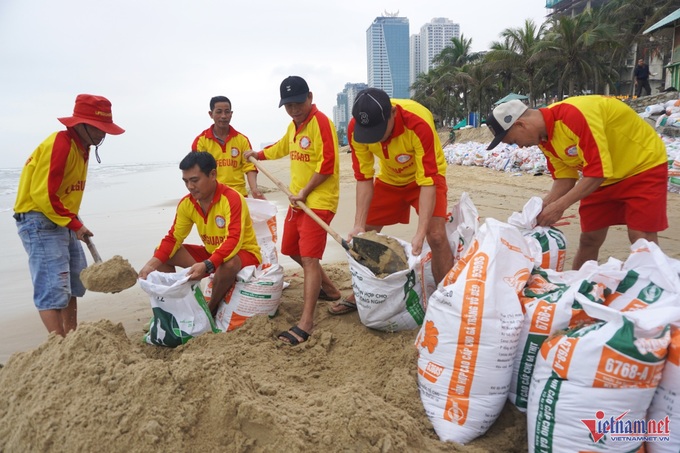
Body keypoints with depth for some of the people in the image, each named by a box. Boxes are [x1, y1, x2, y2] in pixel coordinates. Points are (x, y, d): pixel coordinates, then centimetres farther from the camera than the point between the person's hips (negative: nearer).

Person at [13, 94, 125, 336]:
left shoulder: (81, 146, 9)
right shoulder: (59, 145, -20)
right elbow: (43, 195, -23)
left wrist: (74, 222, 7)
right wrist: (75, 224, -17)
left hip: (63, 222, 10)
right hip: (40, 220, -10)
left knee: (74, 283, 14)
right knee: (53, 289, -10)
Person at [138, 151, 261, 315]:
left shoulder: (232, 199, -26)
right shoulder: (186, 203, -5)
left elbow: (234, 241, -35)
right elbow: (173, 238, -1)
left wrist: (207, 265, -47)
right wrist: (153, 263, -18)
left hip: (244, 252, -6)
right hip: (211, 252, 7)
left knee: (228, 264, -40)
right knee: (163, 255, -3)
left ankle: (211, 310, -12)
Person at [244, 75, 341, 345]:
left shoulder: (321, 123, -14)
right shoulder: (294, 126, 14)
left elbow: (327, 164, -21)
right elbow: (281, 148, 35)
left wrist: (304, 193, -18)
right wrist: (257, 155, 43)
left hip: (319, 201, -10)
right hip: (298, 200, 10)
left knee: (309, 257, -12)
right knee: (292, 249, 19)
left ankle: (306, 323, -10)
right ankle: (329, 290, 36)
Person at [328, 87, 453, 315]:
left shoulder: (419, 123, -38)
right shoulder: (355, 129, -26)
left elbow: (428, 182, -36)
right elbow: (364, 178, -19)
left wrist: (420, 233, -42)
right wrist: (359, 225, -24)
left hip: (426, 175, -4)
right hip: (389, 178, 4)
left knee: (436, 236, -20)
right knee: (364, 234, 3)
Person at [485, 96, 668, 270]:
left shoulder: (573, 115, -33)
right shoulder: (544, 136, -6)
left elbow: (598, 171, -33)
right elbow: (564, 179, -2)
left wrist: (559, 206, -31)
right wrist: (540, 208, -17)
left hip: (643, 164, -7)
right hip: (604, 177, 7)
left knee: (641, 240, -12)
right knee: (588, 239, 8)